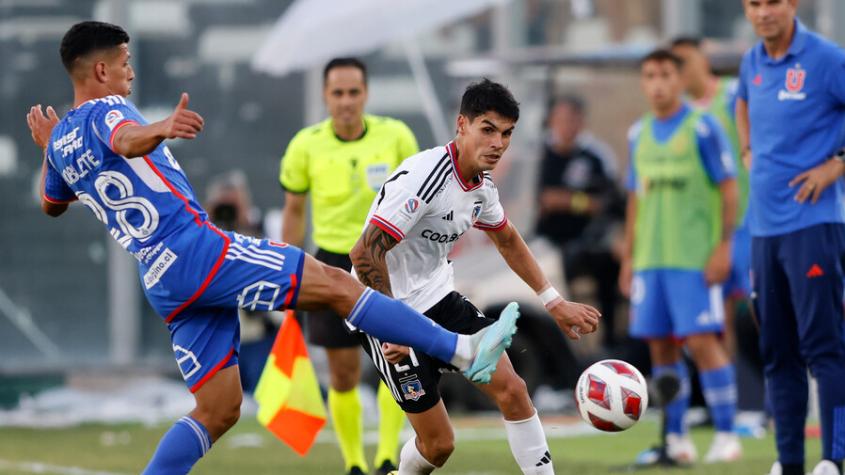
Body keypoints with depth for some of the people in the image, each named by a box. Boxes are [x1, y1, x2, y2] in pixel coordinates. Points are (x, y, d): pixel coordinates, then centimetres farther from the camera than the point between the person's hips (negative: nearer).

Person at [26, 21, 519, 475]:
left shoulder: (61, 141, 18)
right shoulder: (106, 110, -6)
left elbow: (52, 204, 38)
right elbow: (125, 140, -32)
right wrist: (161, 130, -53)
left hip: (162, 282, 9)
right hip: (196, 249, -9)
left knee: (218, 410, 10)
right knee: (336, 284, -10)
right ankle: (463, 350, -15)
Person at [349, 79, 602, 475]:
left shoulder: (481, 185, 2)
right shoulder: (423, 178, -26)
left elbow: (507, 240, 23)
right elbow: (365, 253, -29)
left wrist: (554, 303, 21)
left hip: (440, 299, 8)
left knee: (511, 389, -5)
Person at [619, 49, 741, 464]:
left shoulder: (702, 127, -3)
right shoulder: (639, 134, 14)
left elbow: (729, 189, -5)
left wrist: (723, 247, -12)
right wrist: (628, 257, 17)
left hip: (694, 257, -6)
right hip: (650, 258, 6)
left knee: (701, 341, -11)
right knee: (660, 346, 4)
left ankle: (726, 435, -7)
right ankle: (675, 438, 11)